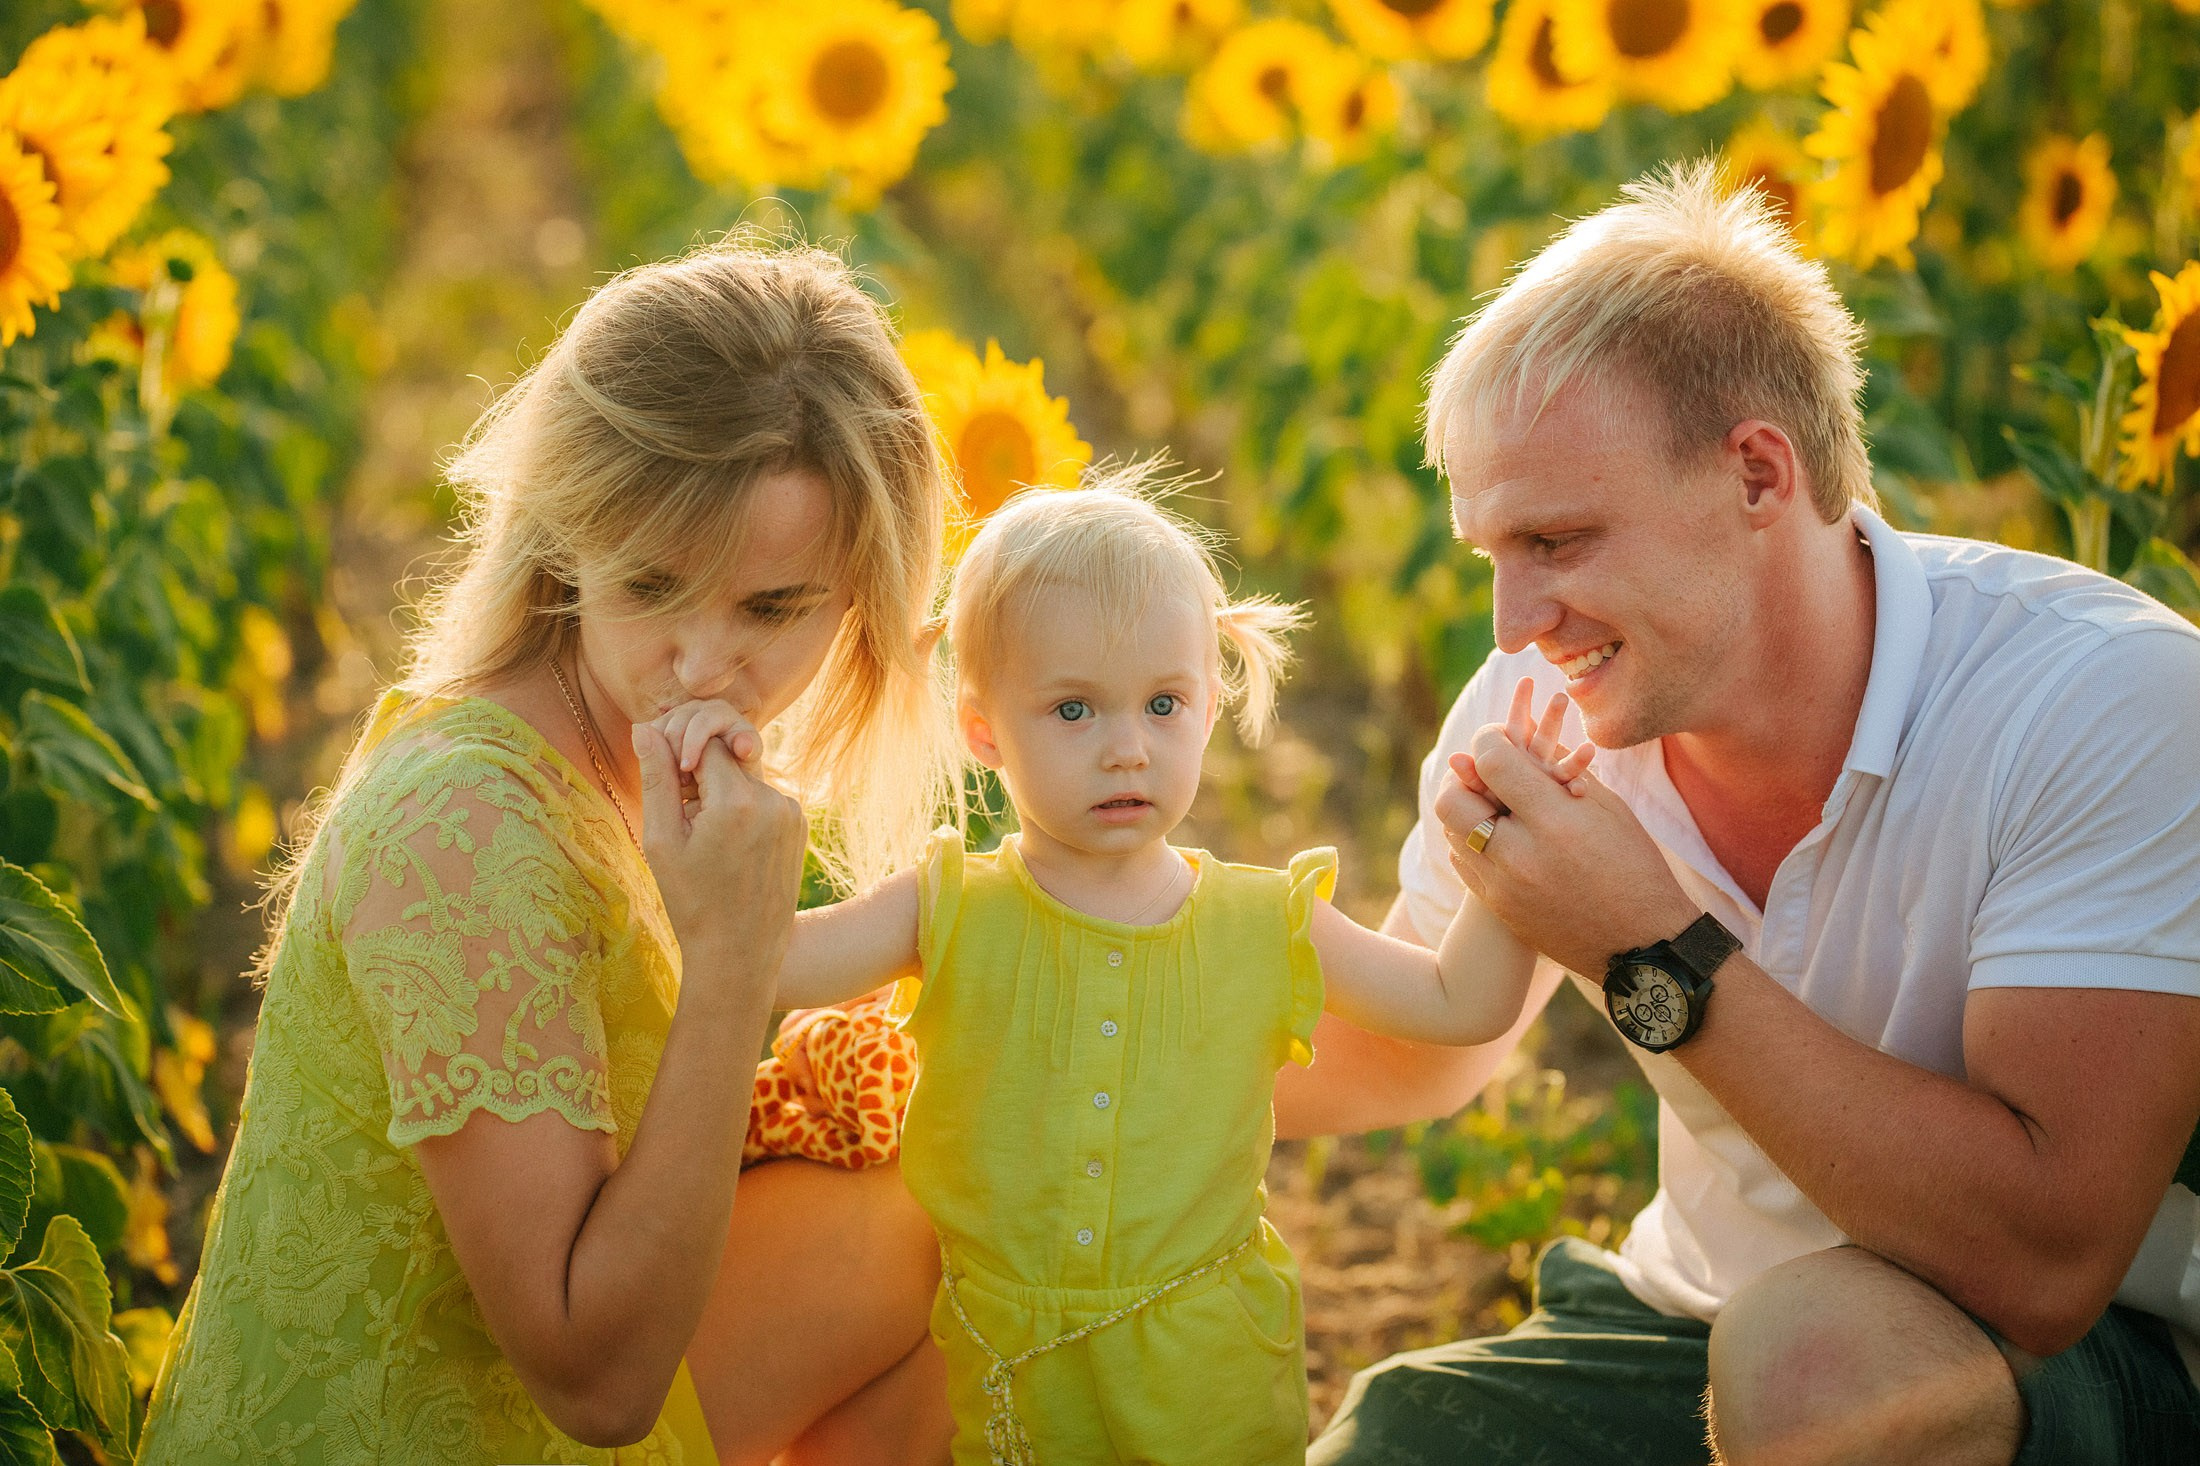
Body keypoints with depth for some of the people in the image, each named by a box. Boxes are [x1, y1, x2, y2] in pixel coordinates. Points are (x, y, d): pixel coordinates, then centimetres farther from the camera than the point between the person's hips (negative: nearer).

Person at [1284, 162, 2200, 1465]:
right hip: (1693, 1321, 5)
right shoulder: (1540, 709, -6)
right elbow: (1420, 1055, 13)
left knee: (1818, 1345, -35)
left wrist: (1659, 958, -30)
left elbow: (2044, 1263, -30)